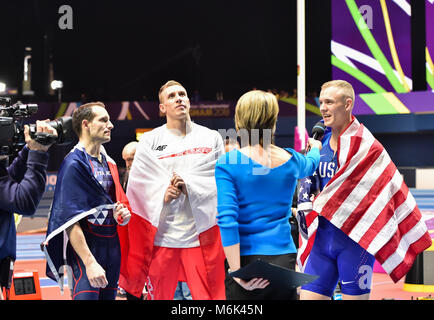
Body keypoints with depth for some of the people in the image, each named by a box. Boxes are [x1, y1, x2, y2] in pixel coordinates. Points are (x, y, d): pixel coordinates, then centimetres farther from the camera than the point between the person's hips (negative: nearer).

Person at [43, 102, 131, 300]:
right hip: (85, 247, -8)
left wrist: (123, 215, 2)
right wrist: (89, 262, -24)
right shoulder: (74, 163, -10)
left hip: (112, 246, 8)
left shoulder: (109, 163, 15)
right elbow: (70, 220, -17)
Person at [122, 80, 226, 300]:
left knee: (210, 294, 0)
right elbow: (138, 183, 2)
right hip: (161, 235, 0)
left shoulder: (212, 138, 8)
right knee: (158, 294, 7)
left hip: (202, 232, 0)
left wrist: (189, 185, -12)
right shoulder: (150, 140, 7)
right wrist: (163, 193, -13)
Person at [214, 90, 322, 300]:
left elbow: (227, 219, -15)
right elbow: (310, 164, 30)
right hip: (283, 258, 3)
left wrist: (236, 271, -14)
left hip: (246, 259, -3)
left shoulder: (227, 164, -8)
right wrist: (315, 148, 54)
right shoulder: (291, 160, 4)